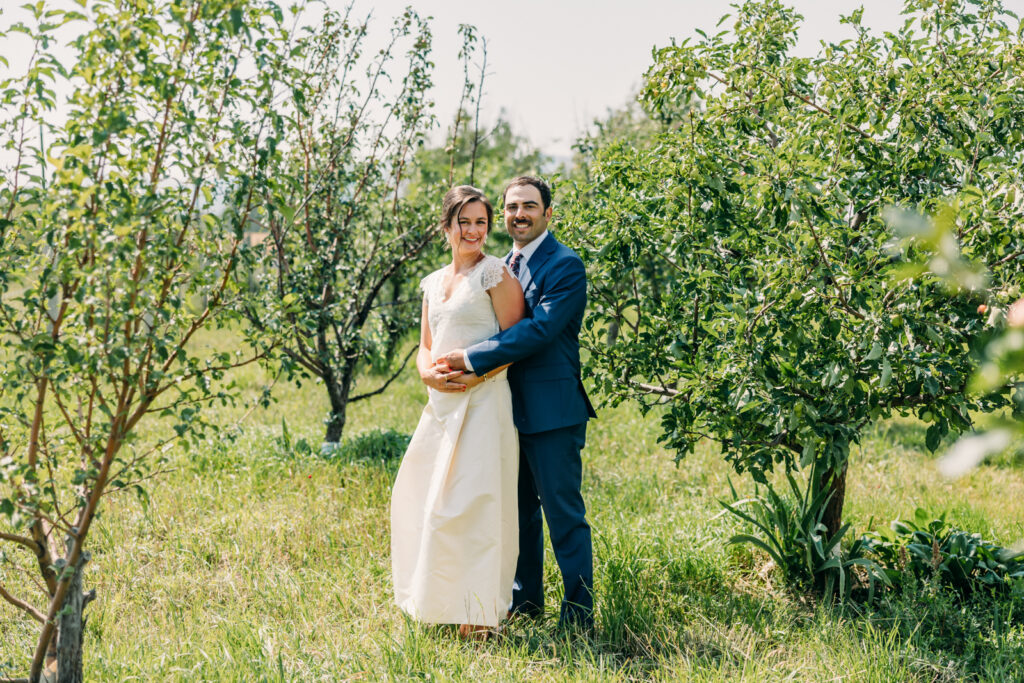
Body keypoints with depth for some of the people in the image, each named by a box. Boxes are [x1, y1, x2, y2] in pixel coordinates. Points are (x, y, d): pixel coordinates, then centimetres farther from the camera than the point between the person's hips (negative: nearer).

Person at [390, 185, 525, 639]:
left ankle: (477, 611, 1)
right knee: (423, 497, 10)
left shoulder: (495, 273, -3)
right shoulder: (434, 282, 17)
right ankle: (439, 601, 24)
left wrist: (472, 375, -19)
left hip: (483, 401, -7)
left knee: (473, 499, -8)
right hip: (441, 403, 8)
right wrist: (428, 373, -3)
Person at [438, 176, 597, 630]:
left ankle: (579, 614, 6)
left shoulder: (565, 266, -12)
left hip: (551, 410, -8)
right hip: (512, 406, 8)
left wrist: (472, 359, -23)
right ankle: (525, 599, 31)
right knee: (520, 509, 17)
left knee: (563, 513, -3)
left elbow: (540, 329, -23)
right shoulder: (505, 266, 15)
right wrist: (437, 365, 3)